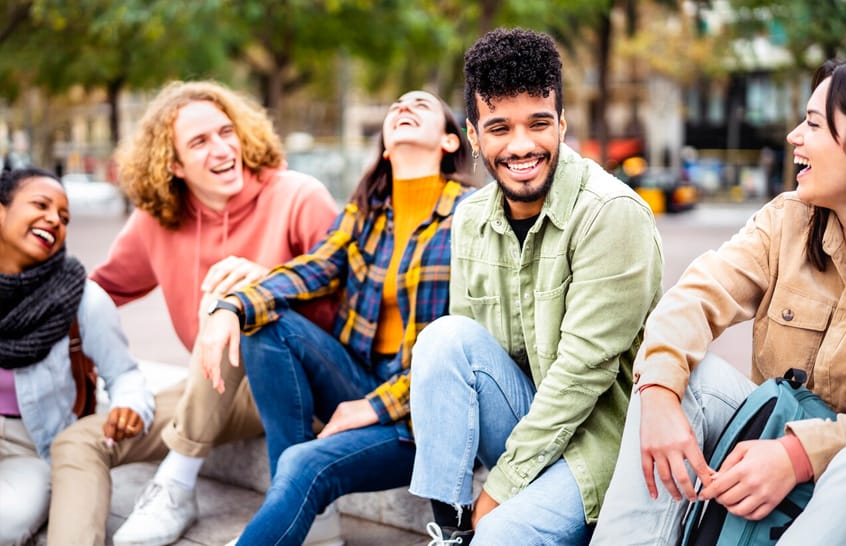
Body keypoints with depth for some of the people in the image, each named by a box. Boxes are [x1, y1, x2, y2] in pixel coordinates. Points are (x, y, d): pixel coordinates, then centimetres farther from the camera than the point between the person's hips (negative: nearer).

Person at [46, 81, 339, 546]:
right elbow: (104, 288, 14)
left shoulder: (297, 198, -12)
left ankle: (176, 488, -22)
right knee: (77, 442, -6)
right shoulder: (155, 221, 1)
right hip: (221, 392, 5)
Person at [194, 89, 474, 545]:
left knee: (306, 467, -29)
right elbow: (313, 269, -3)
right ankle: (289, 497, -15)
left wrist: (382, 404, -17)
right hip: (361, 381, 6)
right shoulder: (365, 209, 11)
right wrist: (233, 308, -23)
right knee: (268, 321, -17)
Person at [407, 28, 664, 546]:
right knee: (445, 336, -19)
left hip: (603, 429, -6)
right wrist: (454, 480, -8)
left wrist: (501, 485, -17)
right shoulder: (471, 220, 3)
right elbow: (460, 358, 5)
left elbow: (584, 368, -21)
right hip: (527, 414, 6)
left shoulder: (611, 214, -18)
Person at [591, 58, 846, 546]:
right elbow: (699, 294, -13)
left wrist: (800, 454, -35)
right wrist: (659, 393, -31)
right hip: (773, 437, 4)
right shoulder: (787, 220, 1)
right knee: (687, 373, -21)